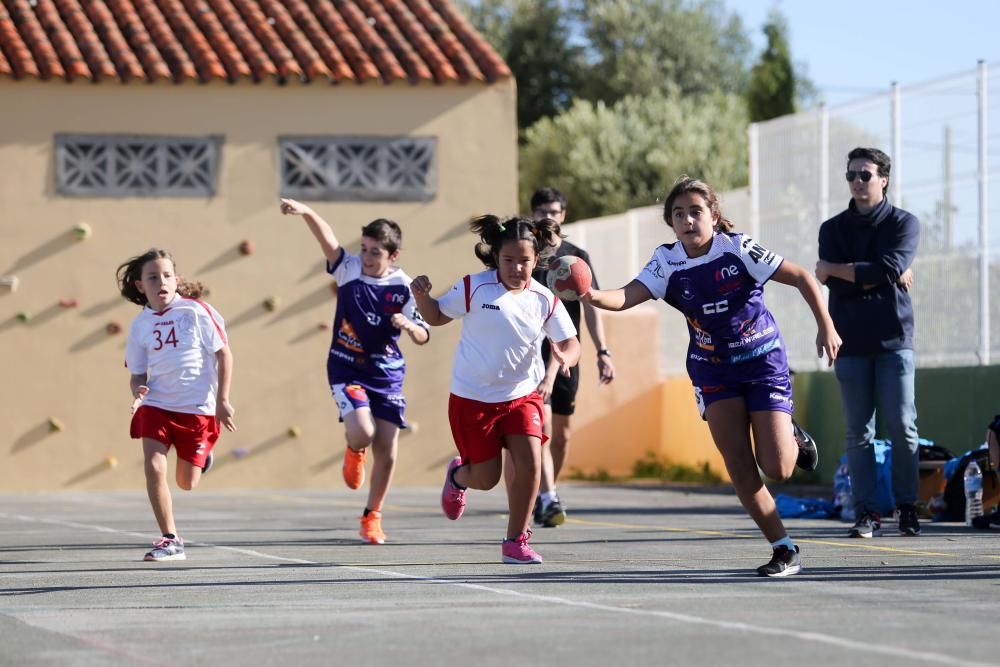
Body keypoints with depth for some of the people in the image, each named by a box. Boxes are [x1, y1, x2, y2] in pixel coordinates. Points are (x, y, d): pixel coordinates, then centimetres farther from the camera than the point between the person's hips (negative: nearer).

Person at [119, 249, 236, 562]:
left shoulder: (196, 312, -9)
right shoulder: (140, 325, 1)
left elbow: (223, 354, -3)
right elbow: (138, 373, 10)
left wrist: (222, 401, -6)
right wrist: (138, 391, -14)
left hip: (198, 407, -2)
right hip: (157, 405, 2)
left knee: (187, 483, 5)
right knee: (153, 467, -16)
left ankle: (201, 458, 43)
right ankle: (170, 540, -5)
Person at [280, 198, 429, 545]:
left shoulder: (404, 287, -7)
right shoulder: (349, 269, -8)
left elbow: (423, 337, 0)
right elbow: (328, 239, -26)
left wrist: (408, 325, -23)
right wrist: (306, 212, -43)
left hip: (387, 375, 2)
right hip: (347, 370, -1)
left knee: (387, 453, 1)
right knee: (362, 433, -25)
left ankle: (372, 516, 25)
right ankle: (354, 453, 16)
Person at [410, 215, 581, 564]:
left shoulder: (545, 300, -4)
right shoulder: (474, 287, -10)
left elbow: (570, 343, -1)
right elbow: (437, 316, 2)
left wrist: (565, 356, -25)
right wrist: (422, 296, -19)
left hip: (522, 395, 2)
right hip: (473, 398, -2)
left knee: (529, 465, -15)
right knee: (487, 479, 4)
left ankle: (516, 541, 2)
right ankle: (458, 475, 43)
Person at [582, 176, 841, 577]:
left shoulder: (737, 248, -16)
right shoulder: (667, 262, -8)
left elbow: (801, 277, -11)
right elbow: (626, 297, -21)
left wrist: (826, 326, -17)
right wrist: (593, 296, -42)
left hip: (763, 360, -3)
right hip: (713, 368, 3)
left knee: (776, 468, -11)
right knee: (739, 469, -6)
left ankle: (795, 443, 25)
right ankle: (784, 549, 6)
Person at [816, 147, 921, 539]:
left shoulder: (904, 224, 5)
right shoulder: (833, 229, 10)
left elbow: (889, 269, -12)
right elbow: (836, 284, -5)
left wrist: (833, 269, -6)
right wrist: (888, 278, -9)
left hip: (893, 339, -1)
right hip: (851, 342, 1)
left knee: (902, 426, -6)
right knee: (858, 432, -1)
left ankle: (907, 507, 5)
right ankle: (867, 513, 0)